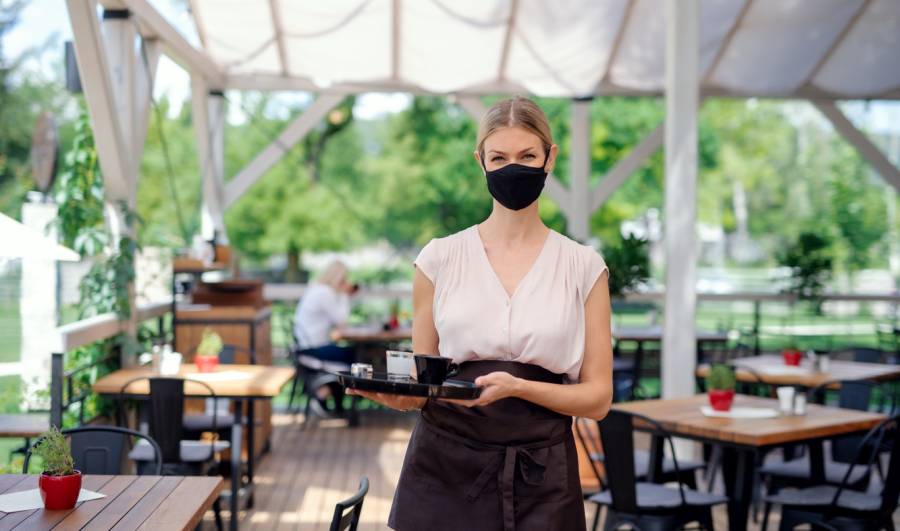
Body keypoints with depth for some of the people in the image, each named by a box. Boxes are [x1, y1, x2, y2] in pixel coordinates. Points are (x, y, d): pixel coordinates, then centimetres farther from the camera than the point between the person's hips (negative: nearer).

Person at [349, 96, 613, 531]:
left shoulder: (583, 266, 2)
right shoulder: (441, 258, 3)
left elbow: (597, 398, 0)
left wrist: (517, 387, -17)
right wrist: (400, 395, -15)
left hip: (541, 478, 0)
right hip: (445, 467, 1)